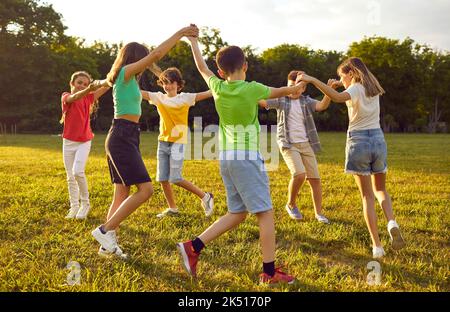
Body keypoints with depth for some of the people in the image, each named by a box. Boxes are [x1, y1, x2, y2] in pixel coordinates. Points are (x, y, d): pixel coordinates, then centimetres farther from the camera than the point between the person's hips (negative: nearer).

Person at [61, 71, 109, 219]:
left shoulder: (88, 98, 1)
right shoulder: (66, 97, -4)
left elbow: (106, 86, -9)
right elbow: (74, 97, -29)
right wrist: (88, 89, -49)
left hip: (84, 142, -1)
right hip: (68, 142, 1)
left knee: (78, 171, -20)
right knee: (70, 177, 6)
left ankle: (85, 204, -4)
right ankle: (74, 207, 18)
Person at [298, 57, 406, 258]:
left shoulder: (355, 89, -9)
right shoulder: (373, 88, 11)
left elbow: (337, 97, -33)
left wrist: (312, 80, -36)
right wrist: (342, 84, 23)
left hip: (358, 142, -5)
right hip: (378, 140, 5)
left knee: (367, 196, 3)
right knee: (380, 189, 22)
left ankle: (377, 246, 2)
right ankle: (391, 223, -7)